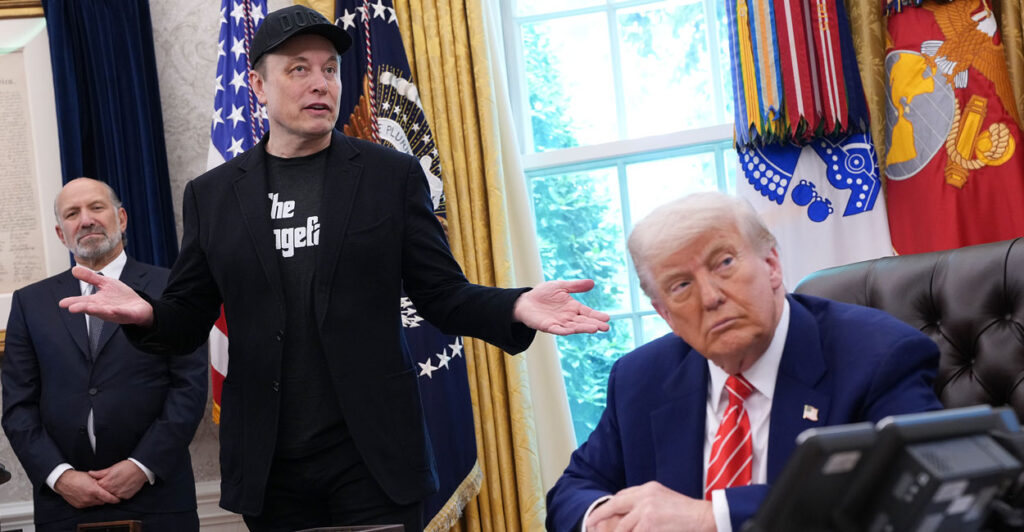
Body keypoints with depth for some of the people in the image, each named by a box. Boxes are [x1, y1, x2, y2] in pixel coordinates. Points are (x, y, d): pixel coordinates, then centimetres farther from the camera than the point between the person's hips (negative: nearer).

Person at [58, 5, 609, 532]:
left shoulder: (392, 175, 3)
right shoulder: (212, 194, 7)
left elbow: (442, 293, 2)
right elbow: (188, 319, 9)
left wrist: (516, 308, -17)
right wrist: (146, 313, -14)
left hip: (373, 459, -1)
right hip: (268, 468, 2)